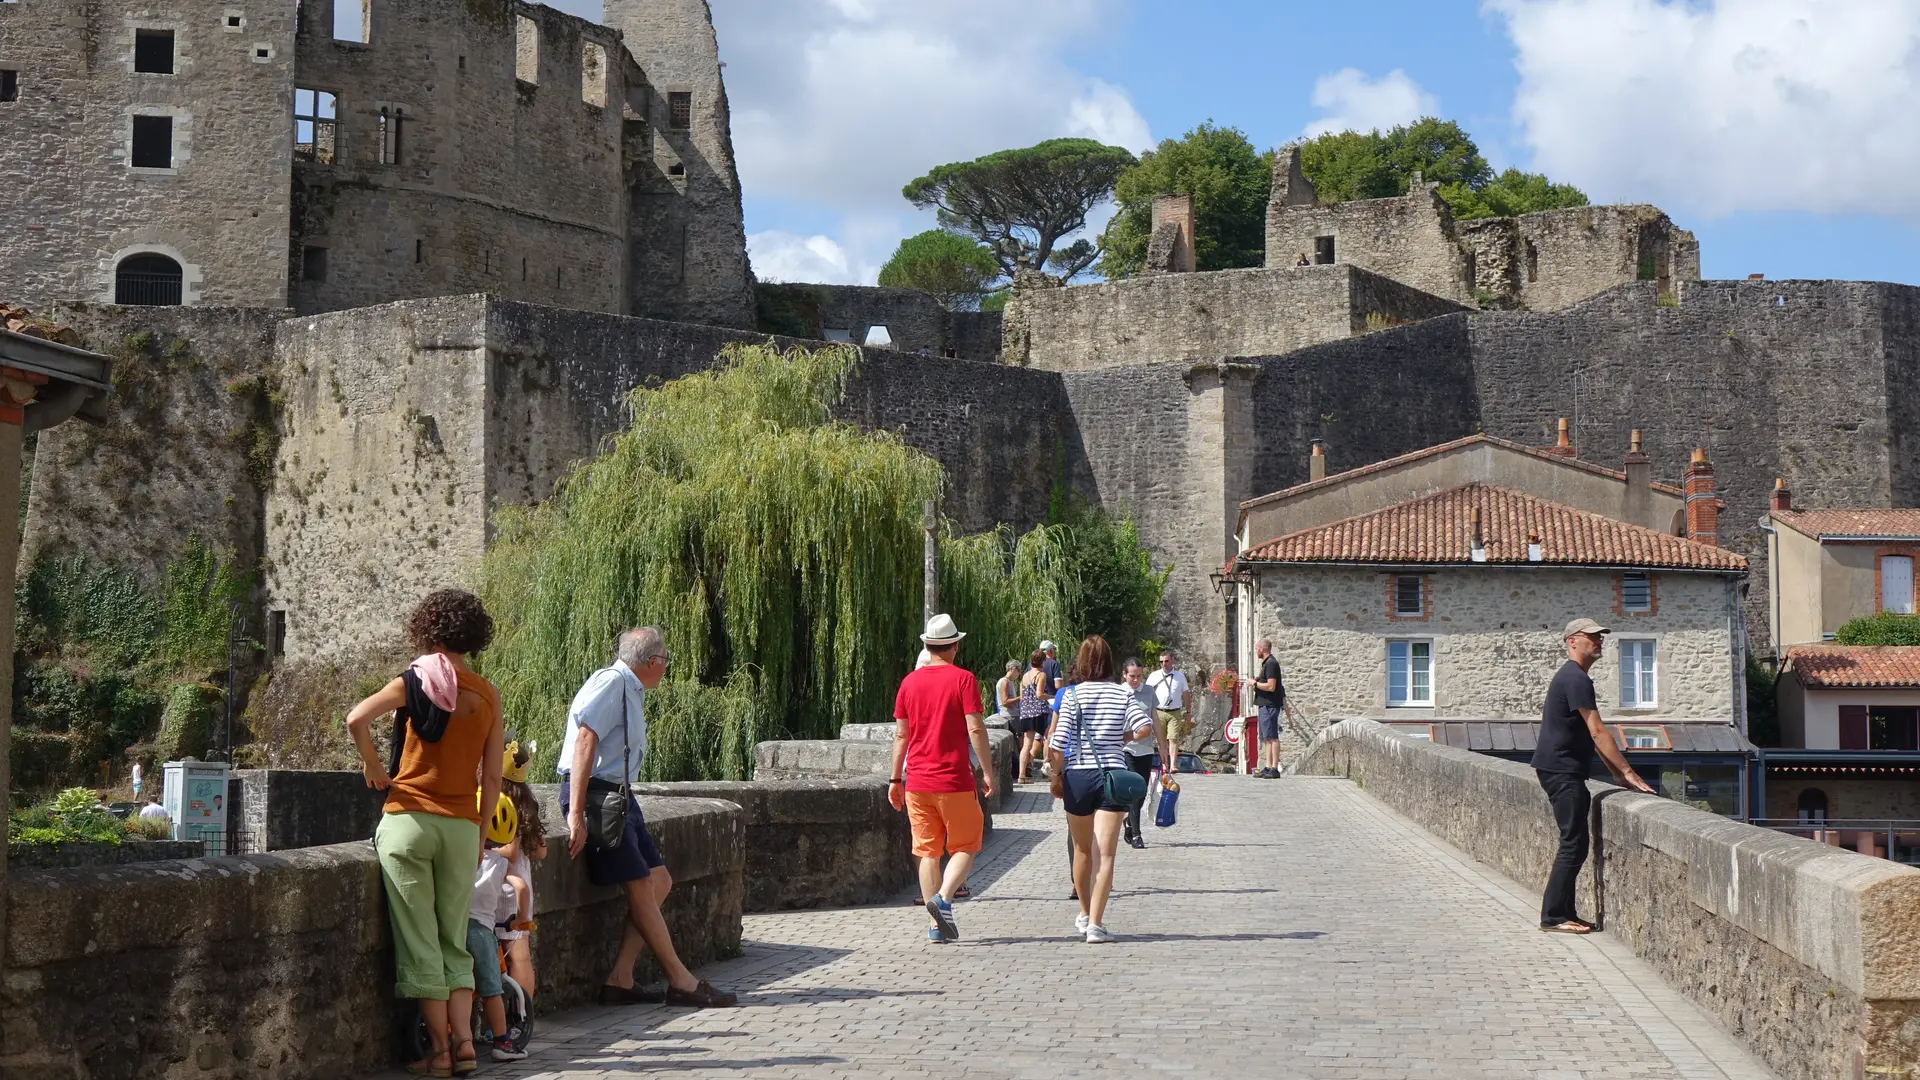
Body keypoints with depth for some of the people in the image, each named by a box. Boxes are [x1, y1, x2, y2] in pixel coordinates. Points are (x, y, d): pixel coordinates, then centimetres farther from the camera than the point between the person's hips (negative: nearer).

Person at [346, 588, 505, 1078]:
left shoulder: (415, 680, -3)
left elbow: (357, 719, -21)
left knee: (419, 942, 3)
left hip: (409, 820, -3)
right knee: (454, 942, 13)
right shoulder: (488, 694, 6)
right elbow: (492, 777, 6)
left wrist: (373, 766, -4)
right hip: (462, 826, 3)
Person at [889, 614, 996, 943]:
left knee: (927, 852, 8)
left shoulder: (910, 681, 7)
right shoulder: (963, 679, -5)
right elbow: (975, 728, -11)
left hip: (917, 782, 4)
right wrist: (988, 771, -4)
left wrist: (895, 779, 14)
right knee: (965, 846, 8)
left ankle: (936, 925, 6)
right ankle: (943, 898, -15)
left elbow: (901, 734, 8)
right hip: (954, 780, -4)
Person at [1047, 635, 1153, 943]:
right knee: (1105, 854, -2)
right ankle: (1095, 924, -11)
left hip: (1078, 777, 0)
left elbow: (1059, 742, -7)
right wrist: (1122, 737, 7)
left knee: (1082, 850, 18)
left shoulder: (1072, 695, -3)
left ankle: (1085, 914, 33)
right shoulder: (1123, 694, 1)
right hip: (1113, 775, 0)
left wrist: (1056, 776, 6)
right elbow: (1145, 727, -12)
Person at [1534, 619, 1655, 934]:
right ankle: (1553, 917, -9)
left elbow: (1591, 734, 21)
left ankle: (1565, 913, 15)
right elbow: (1597, 731, -19)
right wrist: (1628, 772, -18)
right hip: (1562, 770, -11)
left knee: (1573, 844, 12)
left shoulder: (1572, 677, 19)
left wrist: (1617, 772, 17)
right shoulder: (1576, 678, -14)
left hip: (1563, 771, 11)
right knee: (1573, 844, -10)